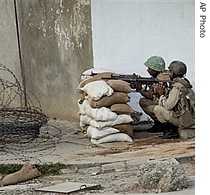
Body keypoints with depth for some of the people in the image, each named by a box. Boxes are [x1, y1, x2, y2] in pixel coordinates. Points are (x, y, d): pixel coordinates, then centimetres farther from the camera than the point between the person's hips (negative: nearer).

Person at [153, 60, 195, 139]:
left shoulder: (177, 87, -17)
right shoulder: (185, 84, 12)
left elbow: (168, 106, -17)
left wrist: (162, 97, 1)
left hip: (184, 121, -9)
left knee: (157, 109, -6)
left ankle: (171, 131, -3)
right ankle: (173, 130, 14)